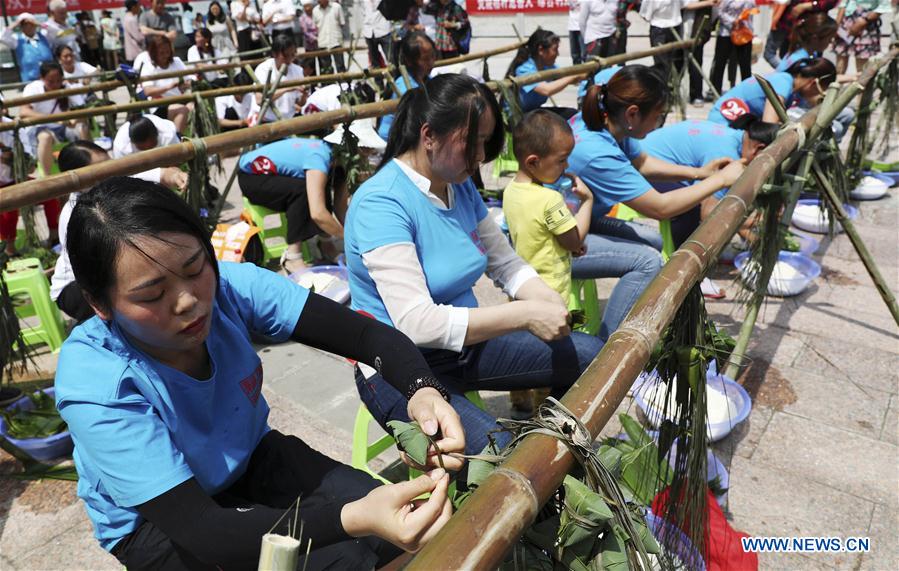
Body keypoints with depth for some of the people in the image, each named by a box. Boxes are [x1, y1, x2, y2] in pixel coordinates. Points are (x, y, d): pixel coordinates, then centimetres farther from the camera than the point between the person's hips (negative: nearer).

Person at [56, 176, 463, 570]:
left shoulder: (232, 287, -24)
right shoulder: (94, 384, -30)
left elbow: (369, 334, -20)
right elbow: (202, 530, -34)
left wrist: (423, 390, -42)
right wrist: (353, 519, -48)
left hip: (252, 459, 4)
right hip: (156, 523, -3)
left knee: (405, 532, -11)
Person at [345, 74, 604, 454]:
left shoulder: (461, 187, 2)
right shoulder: (381, 204, -23)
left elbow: (506, 262, 8)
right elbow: (416, 322, -31)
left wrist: (549, 302, -13)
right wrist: (525, 315, -30)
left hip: (466, 343, 8)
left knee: (591, 355, 5)